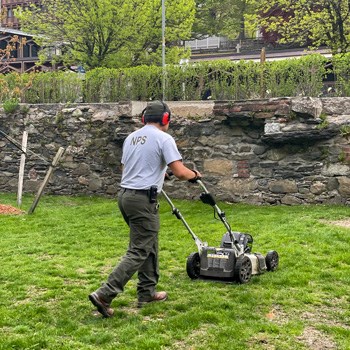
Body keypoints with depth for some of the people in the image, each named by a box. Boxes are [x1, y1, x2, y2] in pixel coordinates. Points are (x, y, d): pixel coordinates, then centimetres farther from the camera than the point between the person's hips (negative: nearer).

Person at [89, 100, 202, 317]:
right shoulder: (163, 138, -8)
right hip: (143, 199, -9)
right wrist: (195, 175, 7)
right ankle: (105, 295, -11)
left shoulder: (131, 137, 16)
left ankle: (147, 293, 26)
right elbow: (180, 172, -15)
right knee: (139, 251, -6)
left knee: (149, 245, 21)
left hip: (125, 195, 9)